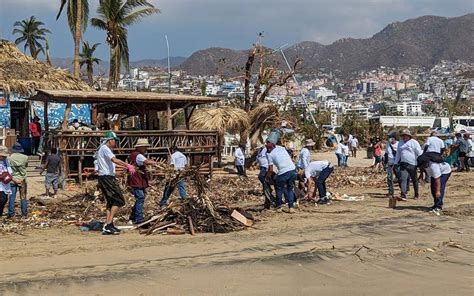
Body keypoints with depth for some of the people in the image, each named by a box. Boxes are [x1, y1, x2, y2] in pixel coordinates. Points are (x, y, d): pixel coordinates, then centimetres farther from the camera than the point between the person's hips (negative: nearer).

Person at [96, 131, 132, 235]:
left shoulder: (104, 149, 21)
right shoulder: (105, 149, -11)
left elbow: (112, 163, 31)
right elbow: (114, 160, -29)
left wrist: (125, 167, 32)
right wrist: (127, 165, -35)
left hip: (106, 178, 11)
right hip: (107, 178, -11)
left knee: (111, 202, 13)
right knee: (118, 200, -10)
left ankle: (107, 226, 11)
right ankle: (108, 224, -15)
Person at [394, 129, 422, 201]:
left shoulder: (414, 142, -4)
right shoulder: (400, 142, 13)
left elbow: (419, 153, -5)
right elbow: (398, 154, 22)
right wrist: (395, 163, 19)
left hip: (412, 164, -4)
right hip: (403, 163, 4)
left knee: (414, 180, 9)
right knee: (403, 179, -9)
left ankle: (416, 194, 26)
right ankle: (403, 195, -14)